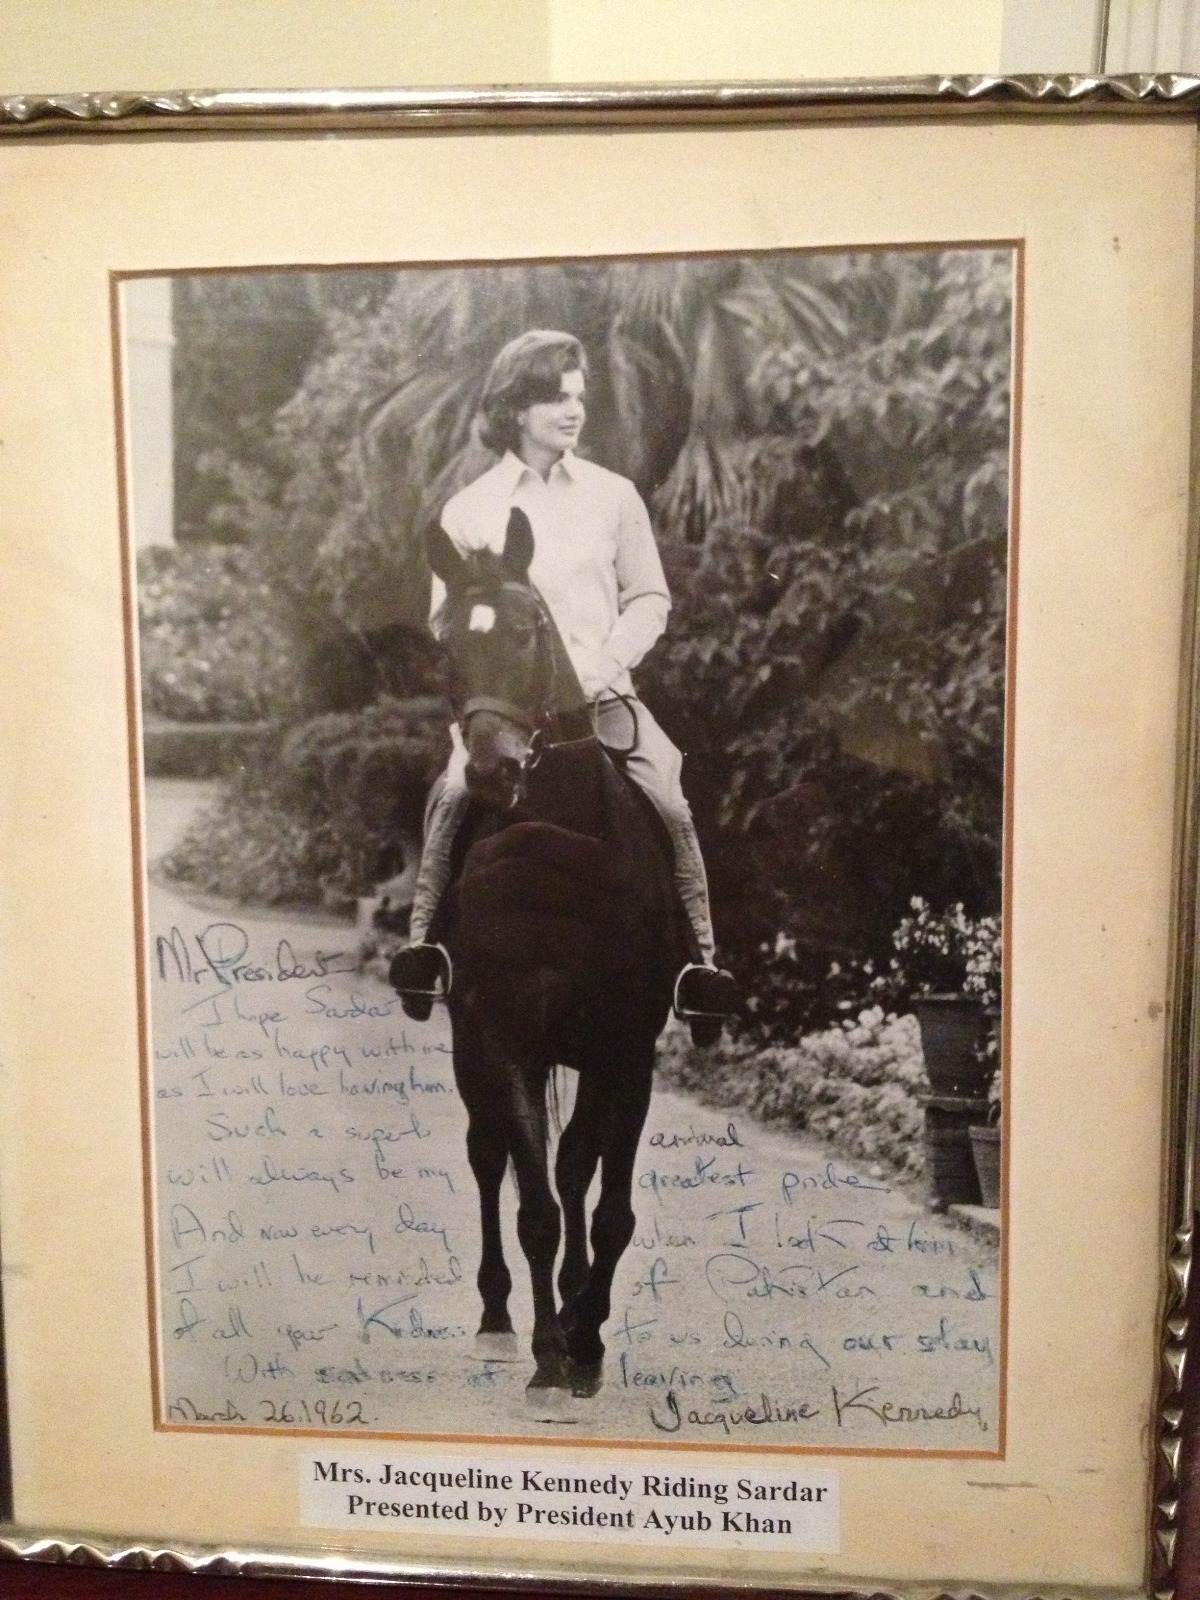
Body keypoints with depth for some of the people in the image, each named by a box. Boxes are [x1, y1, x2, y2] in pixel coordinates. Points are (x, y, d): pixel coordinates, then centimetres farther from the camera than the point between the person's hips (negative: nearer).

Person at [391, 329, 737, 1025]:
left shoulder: (614, 495, 9)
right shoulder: (468, 510, 7)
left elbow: (650, 598, 10)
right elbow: (447, 619, 8)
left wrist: (607, 661, -7)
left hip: (604, 691, 1)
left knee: (669, 804, -18)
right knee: (456, 794, -24)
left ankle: (702, 955, -4)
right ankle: (424, 941, -8)